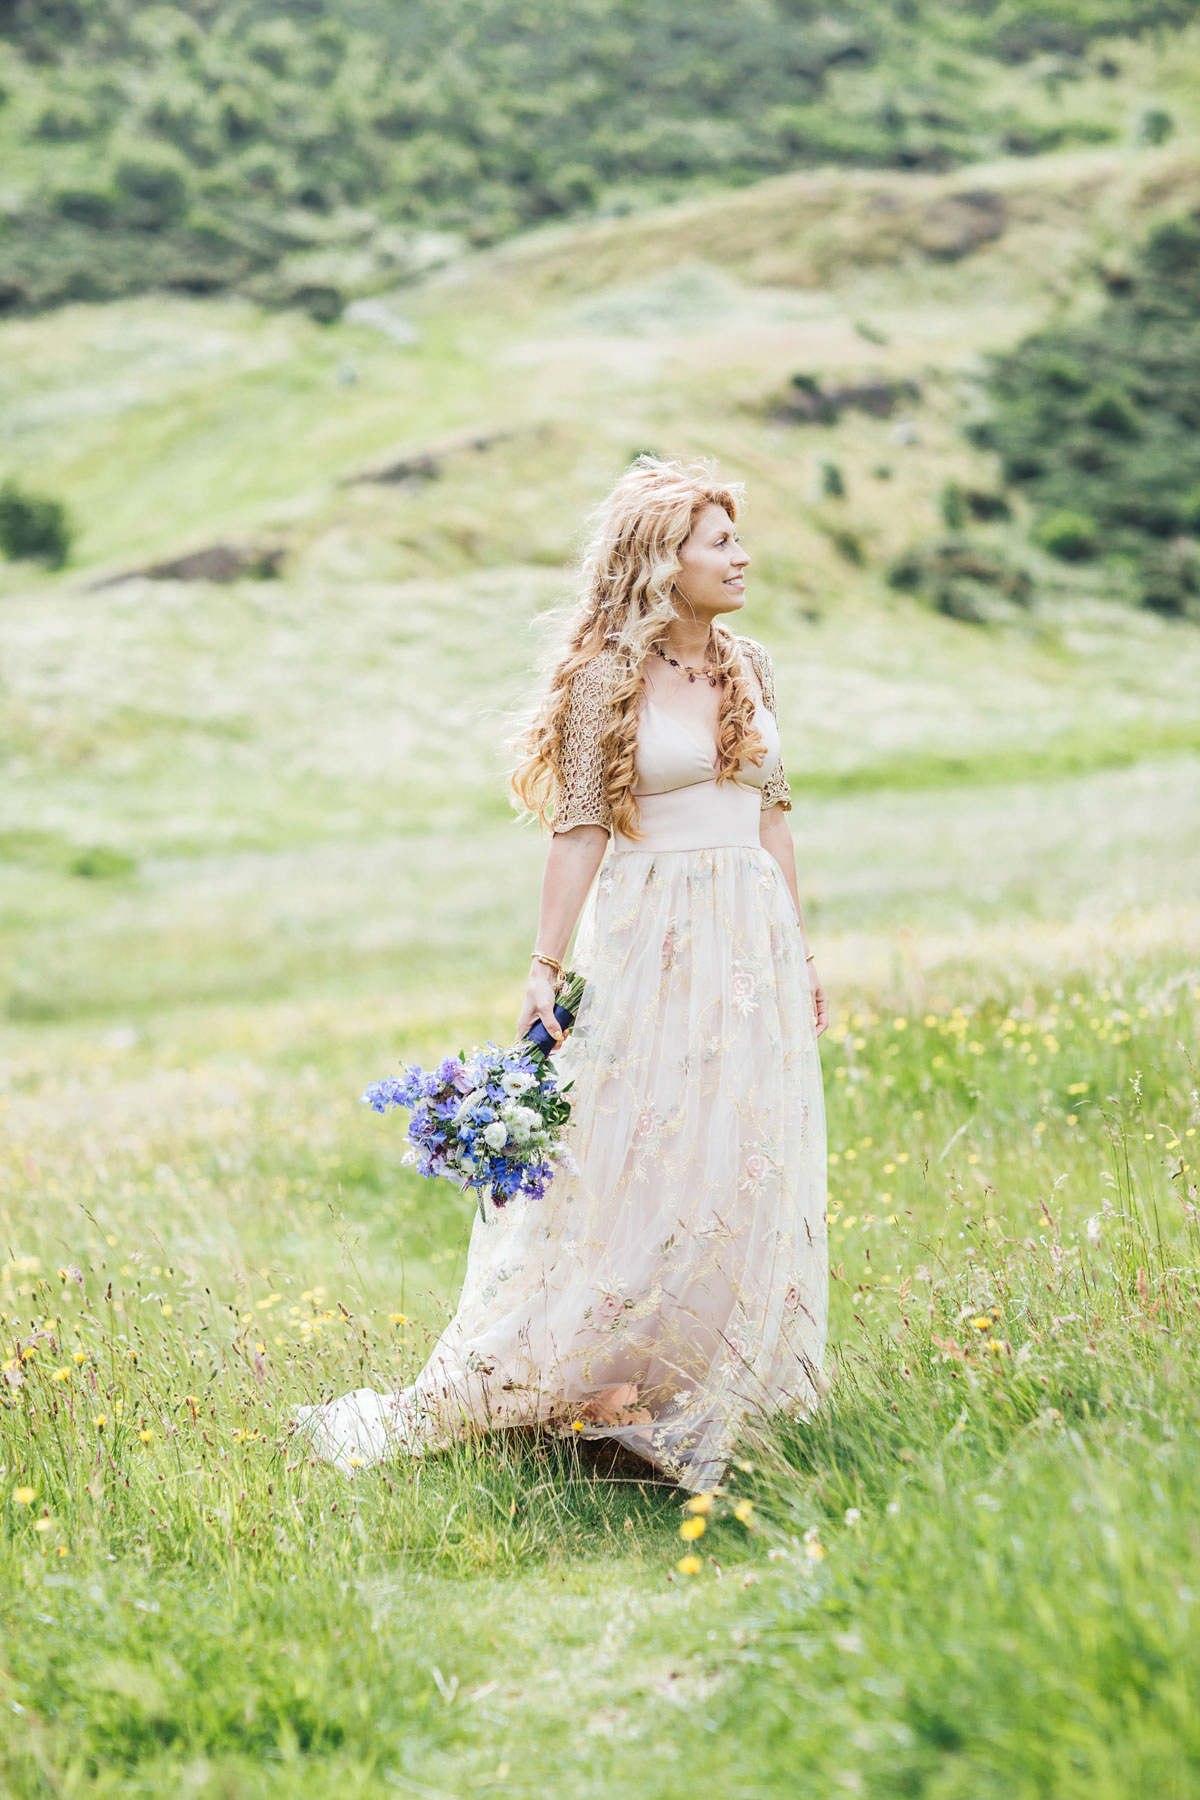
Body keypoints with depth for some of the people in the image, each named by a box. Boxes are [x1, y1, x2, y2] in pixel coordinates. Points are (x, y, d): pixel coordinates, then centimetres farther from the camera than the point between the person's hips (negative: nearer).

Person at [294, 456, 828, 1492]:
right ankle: (592, 1377, 3)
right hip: (651, 939, -5)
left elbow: (771, 818, 15)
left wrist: (801, 955, 14)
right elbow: (581, 829, -7)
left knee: (744, 1164, 5)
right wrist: (547, 966, -11)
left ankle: (710, 1385, 13)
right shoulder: (606, 678, -5)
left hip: (753, 938, 5)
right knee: (636, 1157, -6)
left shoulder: (750, 668, 10)